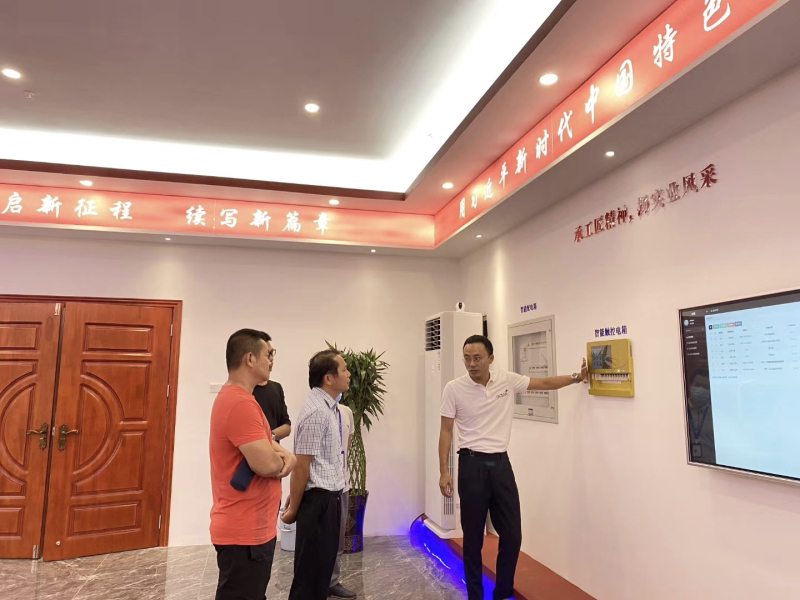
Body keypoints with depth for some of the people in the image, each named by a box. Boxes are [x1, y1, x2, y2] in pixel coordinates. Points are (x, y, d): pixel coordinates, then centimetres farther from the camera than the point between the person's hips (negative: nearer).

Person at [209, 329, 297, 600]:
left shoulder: (234, 397, 11)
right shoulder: (240, 403, -24)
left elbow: (263, 444, 16)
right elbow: (267, 464, -29)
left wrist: (286, 456, -5)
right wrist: (282, 461, -6)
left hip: (249, 527, 10)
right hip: (245, 532, -10)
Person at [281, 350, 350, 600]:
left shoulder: (328, 407, 10)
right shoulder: (316, 412, -22)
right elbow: (301, 466, -19)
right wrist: (294, 509, -11)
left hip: (330, 498, 9)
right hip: (319, 500, -9)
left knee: (323, 565, 20)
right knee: (311, 570, 5)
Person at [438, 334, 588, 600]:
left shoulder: (507, 380, 0)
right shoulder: (454, 389, -8)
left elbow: (545, 383, 10)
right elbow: (446, 431, -4)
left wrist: (577, 377, 1)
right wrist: (444, 471, -9)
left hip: (501, 463, 3)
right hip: (472, 464, -3)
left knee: (512, 534, 7)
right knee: (473, 536, 6)